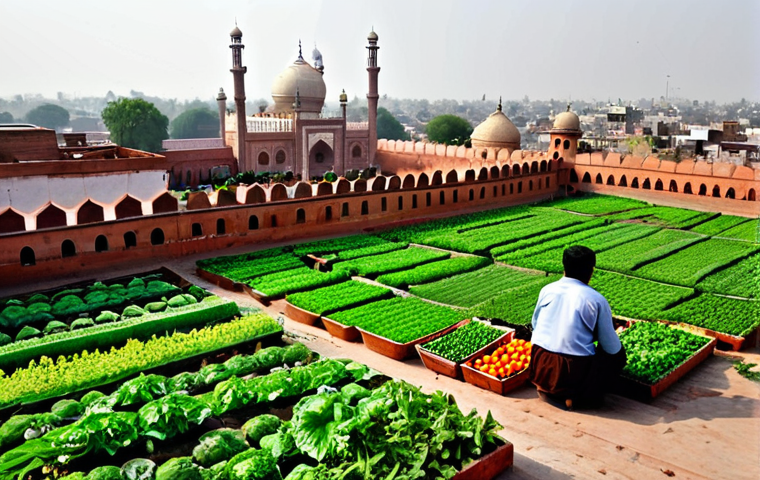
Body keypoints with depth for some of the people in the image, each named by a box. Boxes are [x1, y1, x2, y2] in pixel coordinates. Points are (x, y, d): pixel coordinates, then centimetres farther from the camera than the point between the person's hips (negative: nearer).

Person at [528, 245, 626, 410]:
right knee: (619, 354, 17)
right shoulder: (596, 300, -5)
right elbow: (612, 347, -1)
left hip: (540, 370, 5)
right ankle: (579, 396, -1)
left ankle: (547, 388, 11)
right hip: (575, 372, -4)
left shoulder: (547, 290, 5)